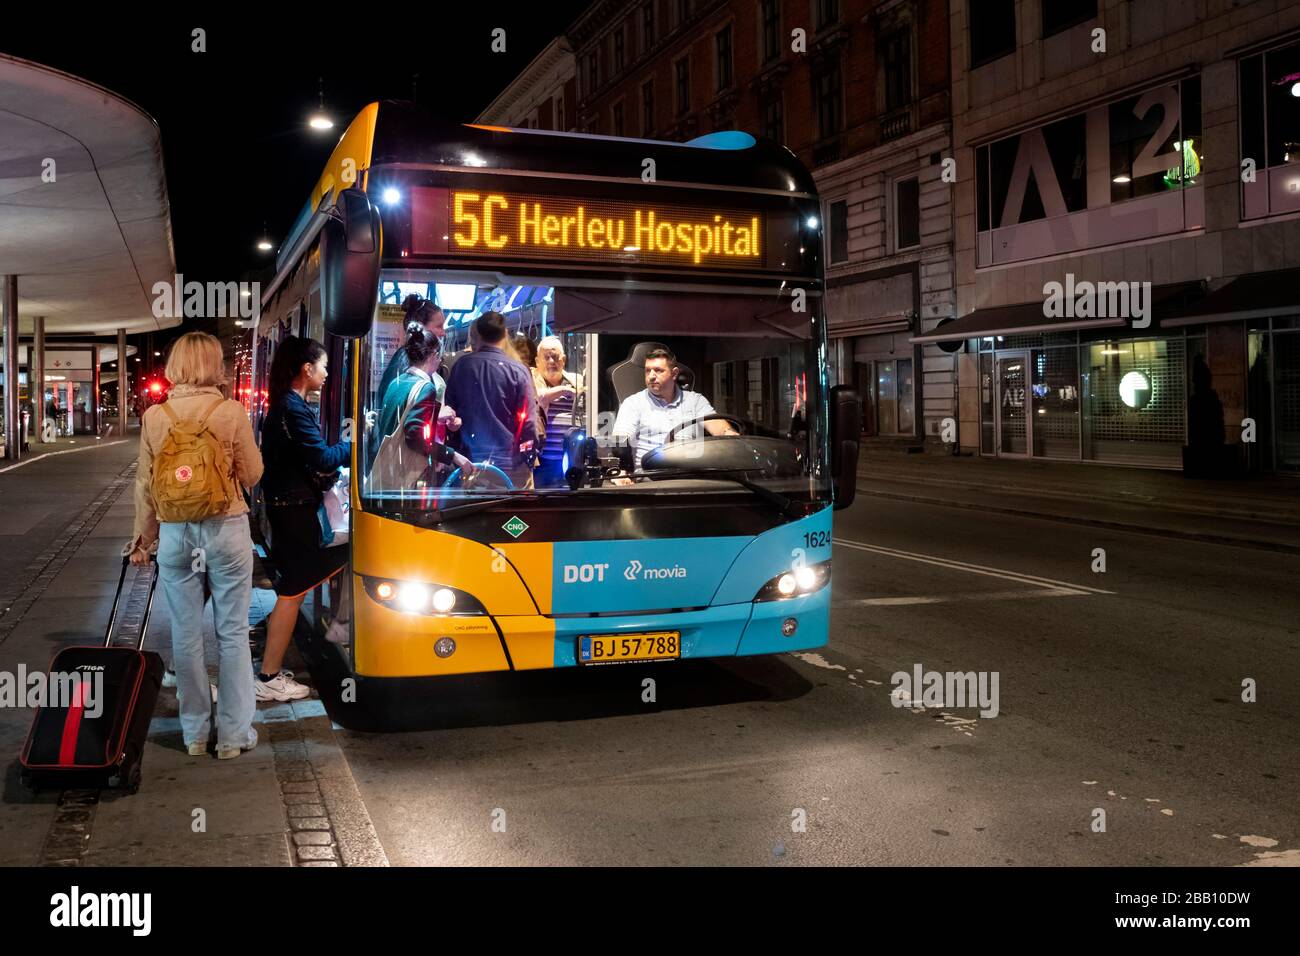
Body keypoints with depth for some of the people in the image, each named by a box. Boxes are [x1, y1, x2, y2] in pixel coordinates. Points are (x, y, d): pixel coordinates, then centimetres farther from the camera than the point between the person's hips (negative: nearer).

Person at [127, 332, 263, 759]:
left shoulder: (155, 416, -1)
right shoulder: (231, 411, -9)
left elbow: (145, 484, 5)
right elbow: (252, 474, -3)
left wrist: (144, 536, 15)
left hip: (175, 533, 2)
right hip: (226, 530, -2)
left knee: (186, 636, 10)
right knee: (232, 634, 7)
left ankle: (194, 732, 20)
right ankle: (234, 733, 12)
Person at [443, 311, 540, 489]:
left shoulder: (460, 366, 1)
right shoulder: (517, 371, -10)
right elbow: (528, 423, -10)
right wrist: (529, 461, 2)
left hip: (470, 460, 3)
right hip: (510, 463, -3)